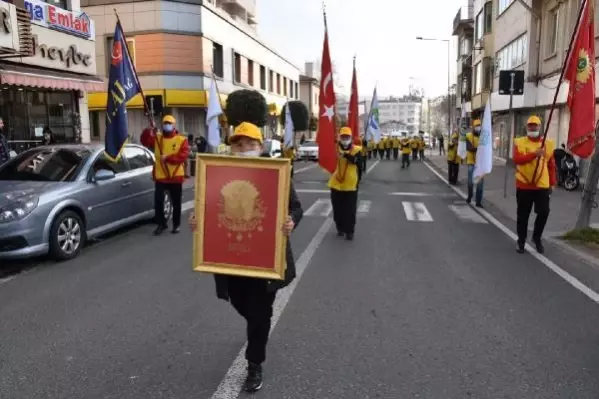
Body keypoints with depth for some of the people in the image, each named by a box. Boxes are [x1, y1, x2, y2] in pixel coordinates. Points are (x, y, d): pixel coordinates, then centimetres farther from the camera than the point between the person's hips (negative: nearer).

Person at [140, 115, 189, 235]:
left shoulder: (182, 140, -3)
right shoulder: (156, 138, 8)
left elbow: (183, 156, -13)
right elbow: (145, 141, -5)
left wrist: (168, 157, -23)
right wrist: (148, 131, -21)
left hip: (175, 177, -2)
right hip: (160, 176, 2)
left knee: (176, 203, 8)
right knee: (158, 201, 0)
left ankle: (176, 225, 23)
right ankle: (161, 224, 16)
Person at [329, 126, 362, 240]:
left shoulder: (356, 149, -4)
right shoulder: (335, 148, 2)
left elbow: (359, 161, -21)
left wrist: (347, 155, -31)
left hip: (350, 185, -2)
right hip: (336, 184, 2)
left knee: (350, 210, 4)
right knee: (338, 209, 12)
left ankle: (349, 231, 16)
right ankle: (340, 228, 30)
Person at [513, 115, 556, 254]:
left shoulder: (548, 144, 6)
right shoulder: (519, 142, 0)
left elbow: (552, 166, 9)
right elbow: (517, 159, -16)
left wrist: (552, 183, 8)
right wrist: (534, 154, -25)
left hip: (542, 186, 1)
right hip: (524, 185, -1)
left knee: (544, 212, -3)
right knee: (523, 215, 7)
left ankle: (537, 237, 21)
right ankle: (521, 241, 21)